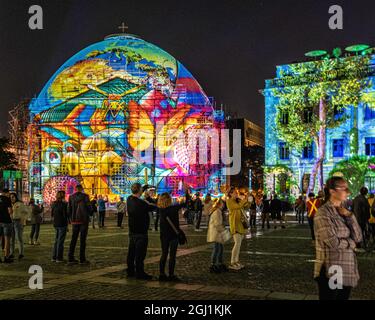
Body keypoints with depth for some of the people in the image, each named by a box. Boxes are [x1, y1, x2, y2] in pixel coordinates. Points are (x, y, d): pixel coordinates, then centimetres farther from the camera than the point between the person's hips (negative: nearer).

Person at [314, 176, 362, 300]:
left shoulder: (344, 212, 11)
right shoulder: (323, 212, -13)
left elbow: (358, 237, 3)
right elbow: (333, 242, -21)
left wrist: (349, 216, -6)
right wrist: (351, 243, -3)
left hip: (347, 270, 7)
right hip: (330, 271, -7)